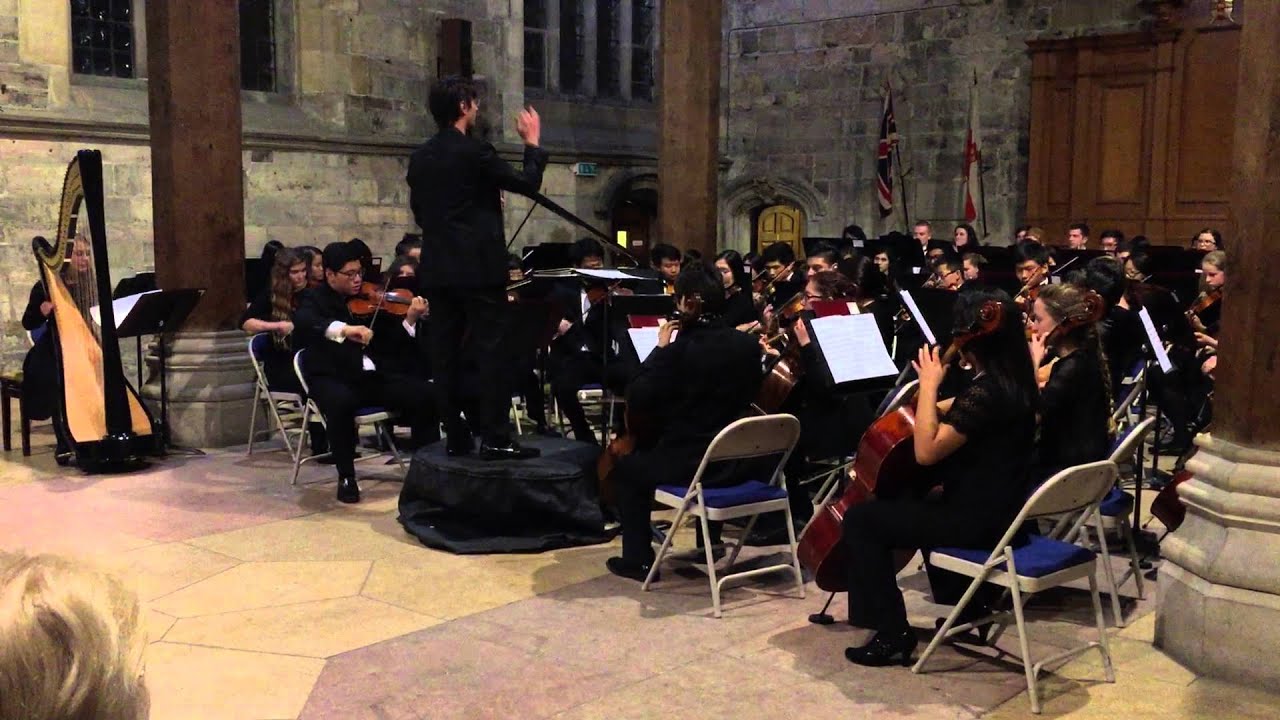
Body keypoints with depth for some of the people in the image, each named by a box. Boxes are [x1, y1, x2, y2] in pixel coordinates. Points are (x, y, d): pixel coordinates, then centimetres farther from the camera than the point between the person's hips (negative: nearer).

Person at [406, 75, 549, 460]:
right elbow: (527, 183, -5)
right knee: (491, 350, -5)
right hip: (478, 267, -7)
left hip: (437, 268, 7)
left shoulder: (420, 157, 10)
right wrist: (533, 143, 8)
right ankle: (495, 439, -6)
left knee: (446, 353, 7)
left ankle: (456, 437, 10)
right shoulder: (475, 151, -11)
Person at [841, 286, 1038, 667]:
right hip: (999, 508, 10)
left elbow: (926, 451, -26)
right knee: (924, 501, 37)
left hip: (978, 519, -10)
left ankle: (892, 634, -3)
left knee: (862, 519, -6)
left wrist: (929, 384, -22)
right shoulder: (1012, 380, 4)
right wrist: (931, 402, 7)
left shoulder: (985, 392, -26)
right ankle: (969, 604, 40)